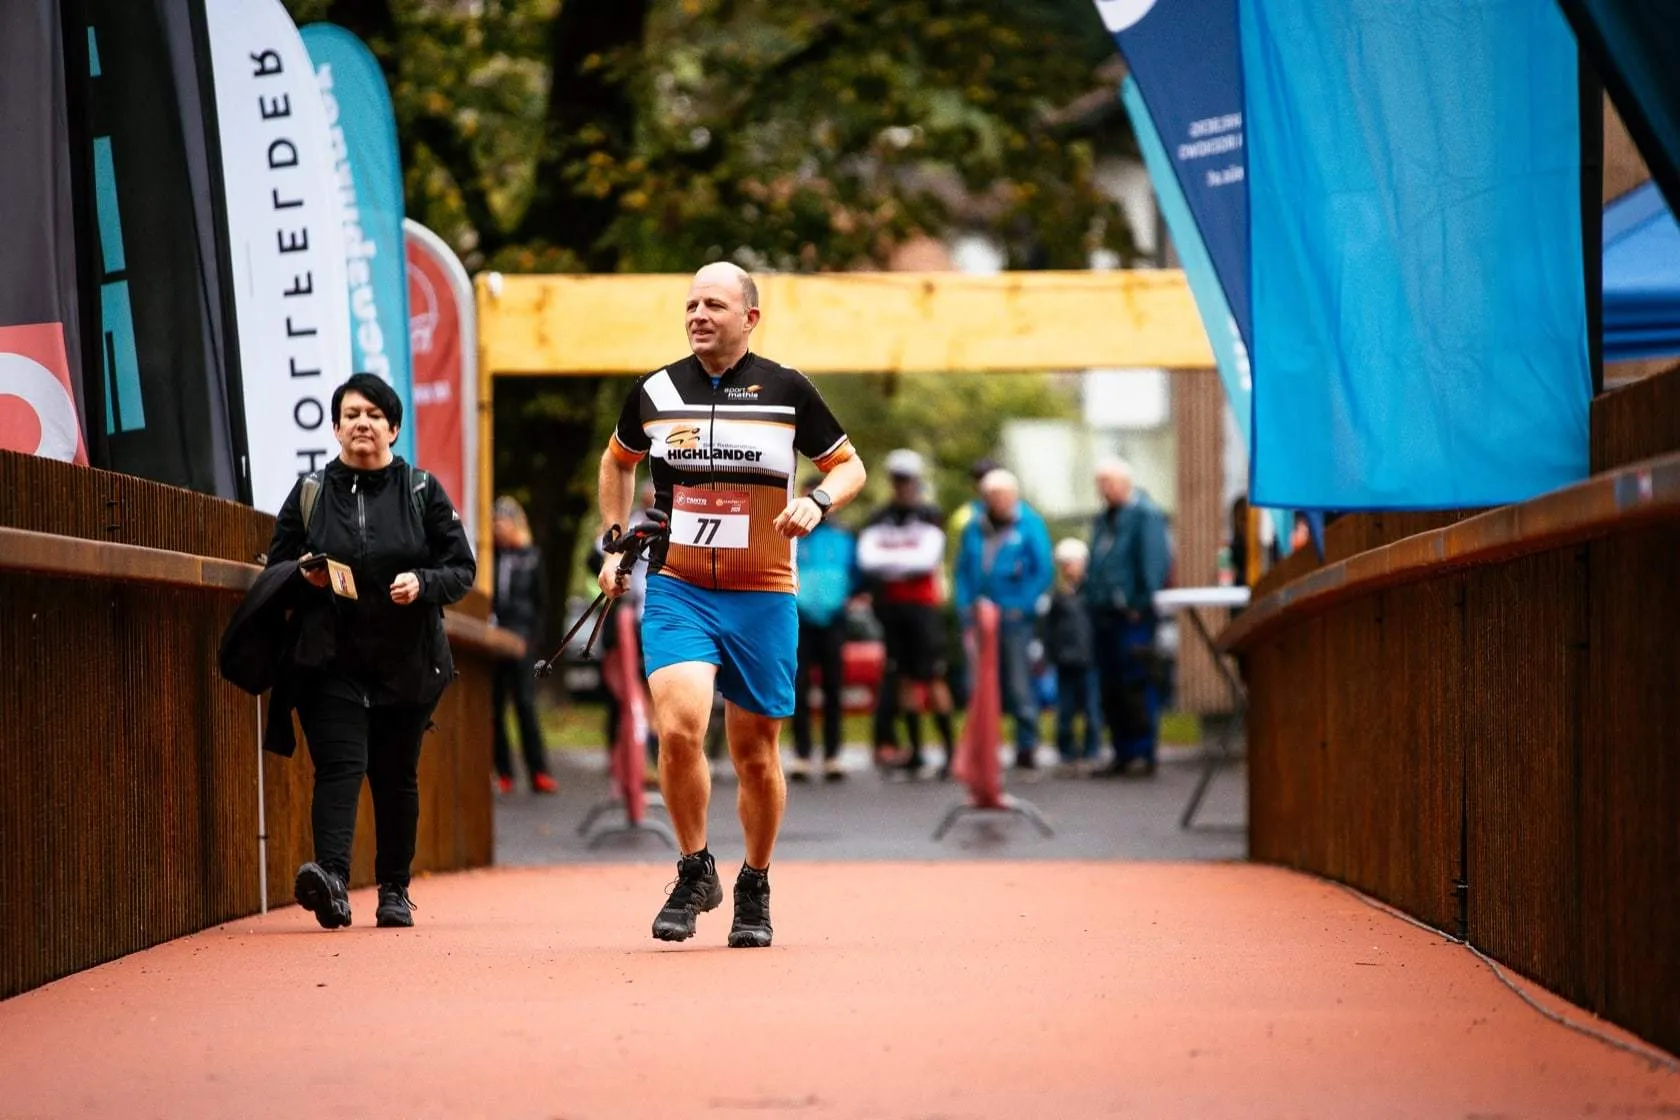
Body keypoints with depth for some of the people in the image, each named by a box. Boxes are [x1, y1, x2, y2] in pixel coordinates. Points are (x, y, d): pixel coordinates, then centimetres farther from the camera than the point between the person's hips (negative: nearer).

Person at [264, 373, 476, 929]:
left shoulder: (422, 492, 7)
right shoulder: (309, 493, 8)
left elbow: (462, 569, 5)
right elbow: (277, 566, 13)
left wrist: (423, 584, -15)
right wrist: (304, 576, -9)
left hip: (407, 663, 1)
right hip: (330, 659, -1)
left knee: (396, 776, 7)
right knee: (339, 765, -16)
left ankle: (394, 891, 19)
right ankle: (331, 876, -31)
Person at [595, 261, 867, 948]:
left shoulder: (786, 391, -1)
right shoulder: (655, 393, 4)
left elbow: (850, 465, 8)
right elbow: (617, 461, 24)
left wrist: (818, 502, -12)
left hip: (762, 596, 0)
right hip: (677, 590, 0)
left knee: (755, 754, 5)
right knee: (678, 727, -20)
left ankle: (754, 890, 25)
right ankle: (695, 873, -1)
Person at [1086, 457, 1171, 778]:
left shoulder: (1144, 515, -6)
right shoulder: (1103, 520, 20)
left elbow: (1154, 562, -13)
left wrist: (1142, 604, -17)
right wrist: (1091, 602, 13)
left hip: (1132, 616, -9)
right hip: (1105, 615, 9)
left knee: (1136, 685, -8)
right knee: (1110, 688, 9)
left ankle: (1143, 753, -6)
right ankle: (1123, 755, 14)